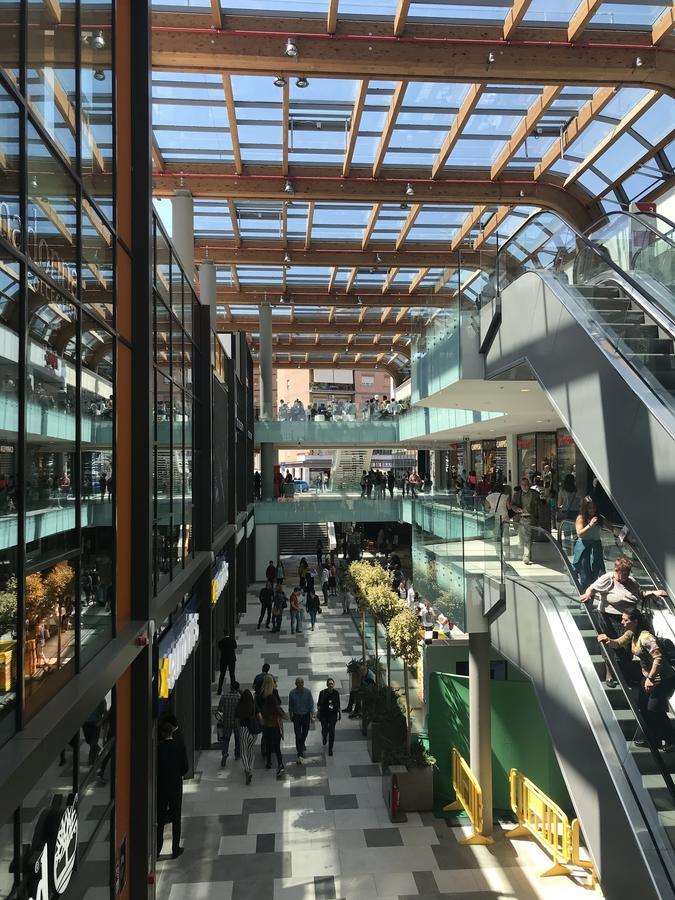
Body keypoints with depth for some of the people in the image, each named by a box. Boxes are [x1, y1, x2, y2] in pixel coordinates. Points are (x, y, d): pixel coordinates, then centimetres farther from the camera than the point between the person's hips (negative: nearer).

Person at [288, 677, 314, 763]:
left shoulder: (308, 691, -12)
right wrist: (291, 716, 9)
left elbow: (311, 703, -5)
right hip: (297, 716, -1)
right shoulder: (292, 693, -13)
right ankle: (300, 755, -1)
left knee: (305, 733, 19)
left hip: (306, 715, 2)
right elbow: (290, 706, 1)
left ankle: (302, 744, 50)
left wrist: (311, 714, -11)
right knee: (298, 735, -6)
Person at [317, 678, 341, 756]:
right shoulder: (322, 693, -12)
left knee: (331, 731, -1)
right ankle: (324, 738, 47)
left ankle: (330, 749, 14)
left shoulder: (336, 693, -6)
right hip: (324, 715, -1)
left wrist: (339, 715, 8)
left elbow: (338, 705, 5)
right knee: (324, 730, 10)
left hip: (333, 715, 1)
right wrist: (318, 714, -2)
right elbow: (319, 704, -3)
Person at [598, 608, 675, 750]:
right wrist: (608, 640, -15)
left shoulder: (645, 637, -28)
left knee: (655, 709, -5)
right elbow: (619, 643, 7)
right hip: (649, 676, 9)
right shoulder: (631, 633, 0)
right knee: (643, 706, 10)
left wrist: (650, 678, -33)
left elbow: (658, 657, -34)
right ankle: (653, 739, 24)